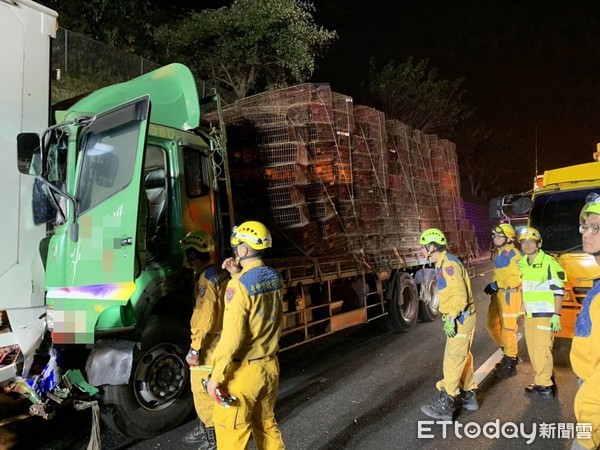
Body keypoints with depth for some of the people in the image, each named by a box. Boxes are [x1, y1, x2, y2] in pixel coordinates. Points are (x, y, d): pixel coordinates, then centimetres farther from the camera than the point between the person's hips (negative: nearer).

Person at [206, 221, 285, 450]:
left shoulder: (239, 285, -20)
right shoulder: (275, 277, 1)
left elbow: (232, 337, -22)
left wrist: (216, 376, -14)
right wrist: (239, 276, 9)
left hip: (245, 370, -7)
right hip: (270, 365, 7)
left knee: (231, 432, 7)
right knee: (266, 423, 23)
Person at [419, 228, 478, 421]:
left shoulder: (448, 263, -19)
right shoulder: (443, 263, 13)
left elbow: (460, 295, -24)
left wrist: (451, 319, -24)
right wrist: (450, 318, 21)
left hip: (461, 318, -10)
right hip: (460, 318, 10)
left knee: (452, 360, -8)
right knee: (463, 357, 17)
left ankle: (446, 405, -3)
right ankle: (468, 396, 28)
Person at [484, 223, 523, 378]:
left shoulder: (515, 255, -16)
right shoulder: (498, 253, 13)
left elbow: (519, 278, -21)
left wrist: (497, 284, -20)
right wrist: (494, 285, 8)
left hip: (510, 295, -9)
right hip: (498, 294, 9)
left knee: (508, 328, -2)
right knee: (492, 324, 15)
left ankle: (510, 364, 11)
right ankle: (509, 353, 33)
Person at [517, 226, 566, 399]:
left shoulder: (549, 262, -14)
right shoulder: (521, 264, 8)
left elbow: (558, 290, -13)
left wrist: (556, 315, -16)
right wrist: (522, 310, 19)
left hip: (545, 315, -7)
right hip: (529, 315, 7)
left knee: (542, 350, -2)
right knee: (533, 349, 15)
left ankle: (545, 386, 12)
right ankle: (546, 378, 32)